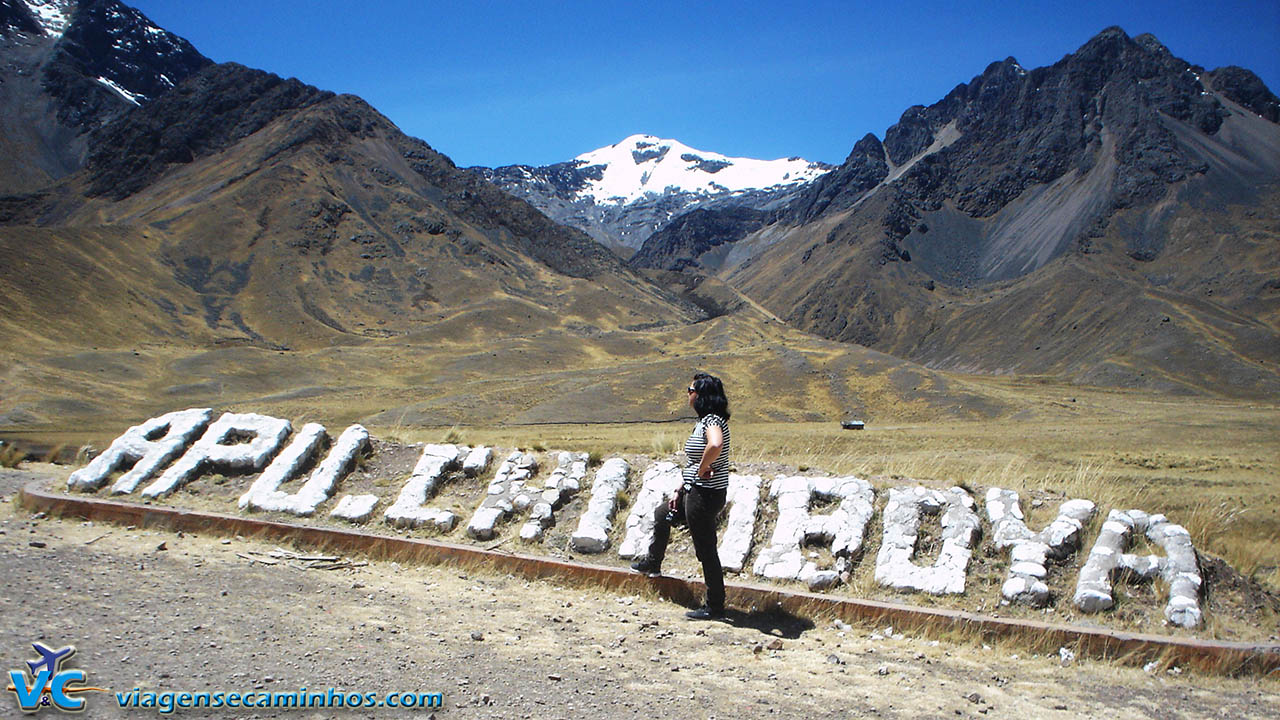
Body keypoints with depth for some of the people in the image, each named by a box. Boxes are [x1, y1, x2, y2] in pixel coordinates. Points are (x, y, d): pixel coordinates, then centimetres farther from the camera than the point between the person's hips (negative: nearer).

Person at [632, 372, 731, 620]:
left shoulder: (712, 420, -20)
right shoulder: (704, 421, 12)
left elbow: (715, 445, -43)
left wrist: (703, 470, -27)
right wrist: (680, 491, 18)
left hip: (705, 495, -11)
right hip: (695, 492, 11)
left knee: (706, 551, -3)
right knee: (662, 515, 30)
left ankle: (715, 607, 8)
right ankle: (652, 563, 49)